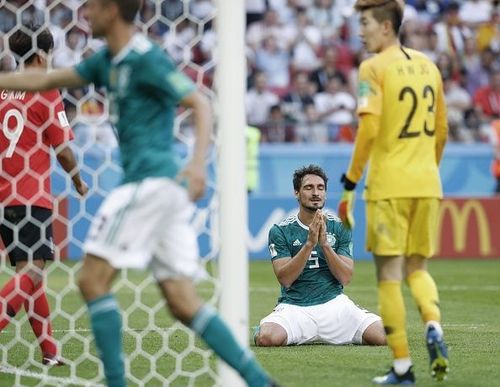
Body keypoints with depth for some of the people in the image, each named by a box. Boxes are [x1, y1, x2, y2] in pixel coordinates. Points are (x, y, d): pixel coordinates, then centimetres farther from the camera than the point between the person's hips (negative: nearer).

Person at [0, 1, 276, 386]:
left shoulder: (147, 59, -9)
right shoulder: (108, 62, 18)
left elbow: (200, 103, -14)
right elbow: (46, 80, 25)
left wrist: (199, 162, -28)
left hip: (151, 179, -9)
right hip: (164, 186, 9)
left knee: (93, 279, -5)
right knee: (183, 303, 4)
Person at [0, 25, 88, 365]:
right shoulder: (45, 92, -7)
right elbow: (62, 148, -5)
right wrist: (79, 182, 10)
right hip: (32, 196, -7)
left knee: (29, 270, 14)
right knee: (33, 271, -9)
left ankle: (49, 350, 18)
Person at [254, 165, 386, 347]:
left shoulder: (339, 227, 6)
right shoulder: (280, 231, 0)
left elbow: (346, 277, -3)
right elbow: (285, 279, -11)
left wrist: (325, 243, -16)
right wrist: (310, 243, -20)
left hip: (334, 303, 2)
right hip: (294, 307, -2)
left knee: (383, 335, -18)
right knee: (268, 338, -33)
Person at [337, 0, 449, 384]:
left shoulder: (374, 68, -8)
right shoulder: (427, 66, 12)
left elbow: (369, 129, -17)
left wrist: (350, 183, -10)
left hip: (388, 184, -6)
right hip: (427, 183, 6)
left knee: (389, 273, 0)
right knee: (417, 267, 17)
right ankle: (434, 326, -10)